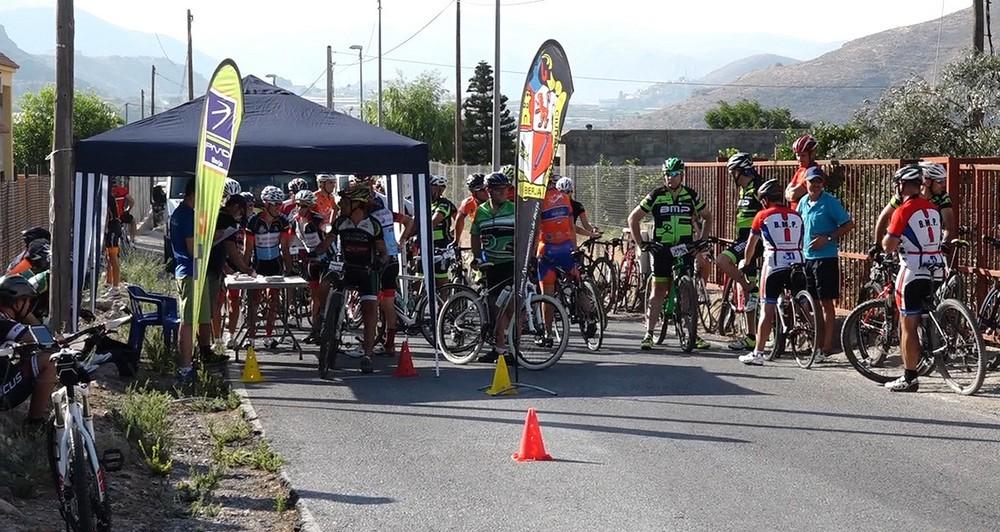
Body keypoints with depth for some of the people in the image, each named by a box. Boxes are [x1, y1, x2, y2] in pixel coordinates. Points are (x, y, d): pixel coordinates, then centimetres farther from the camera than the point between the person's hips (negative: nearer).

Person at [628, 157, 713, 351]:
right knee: (658, 292, -3)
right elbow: (633, 218, 3)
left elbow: (707, 217, 19)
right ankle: (649, 334, 0)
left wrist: (701, 240, 8)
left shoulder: (691, 196, 3)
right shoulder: (656, 196, -3)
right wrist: (641, 244, -3)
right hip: (662, 250, -2)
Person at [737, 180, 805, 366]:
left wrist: (746, 264, 29)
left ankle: (758, 353, 1)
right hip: (797, 264, 3)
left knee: (768, 310, 0)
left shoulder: (762, 216, 6)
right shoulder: (796, 216, 15)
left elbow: (750, 246, 13)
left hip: (774, 264, -3)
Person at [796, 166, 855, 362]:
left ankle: (827, 346, -1)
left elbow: (848, 224, -10)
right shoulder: (803, 202, 10)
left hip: (826, 257, -7)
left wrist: (828, 238, -17)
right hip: (807, 257, 7)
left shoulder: (830, 202, -9)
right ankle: (819, 344, 18)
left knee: (826, 302, -4)